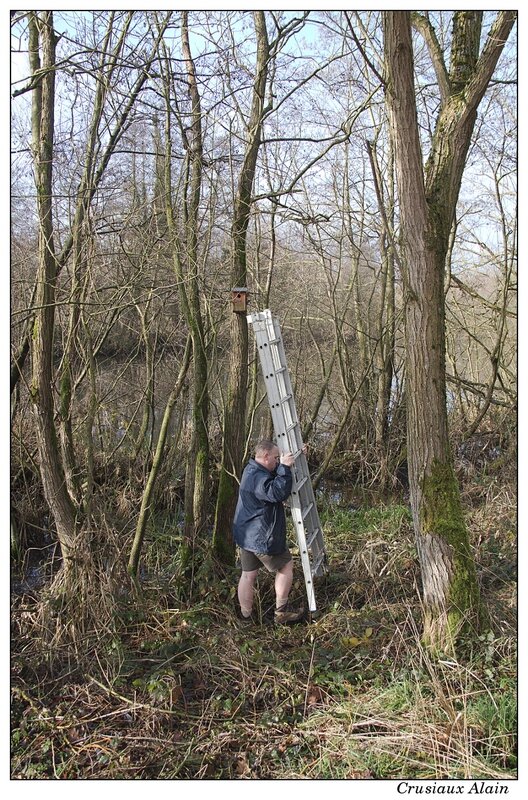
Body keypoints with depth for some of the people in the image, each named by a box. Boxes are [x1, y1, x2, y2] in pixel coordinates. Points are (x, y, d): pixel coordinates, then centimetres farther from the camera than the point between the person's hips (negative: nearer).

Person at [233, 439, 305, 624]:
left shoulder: (252, 470, 10)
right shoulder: (258, 477, -24)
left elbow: (274, 479, 23)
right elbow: (278, 493, -34)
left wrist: (284, 465, 12)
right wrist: (284, 468, -31)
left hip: (246, 536, 10)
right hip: (261, 538, -9)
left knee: (248, 575, 13)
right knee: (286, 566, 10)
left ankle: (246, 616, 21)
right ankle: (281, 612, 17)